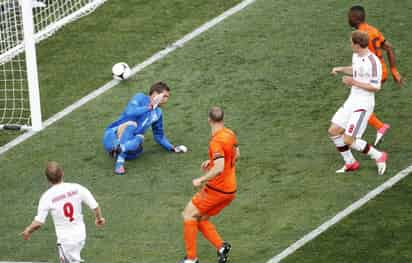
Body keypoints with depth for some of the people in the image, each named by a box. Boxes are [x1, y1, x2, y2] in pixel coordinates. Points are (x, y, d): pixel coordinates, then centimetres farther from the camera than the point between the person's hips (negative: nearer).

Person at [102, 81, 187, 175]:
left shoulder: (158, 113, 16)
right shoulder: (140, 98, -2)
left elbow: (159, 136, 26)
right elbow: (129, 112, -20)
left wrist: (172, 148, 16)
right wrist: (149, 107, -18)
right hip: (114, 136, -5)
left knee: (139, 139, -28)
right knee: (131, 124, -34)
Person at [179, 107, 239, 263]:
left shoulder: (216, 141, -23)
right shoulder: (230, 134, 3)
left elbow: (219, 168, -32)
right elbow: (236, 155, 21)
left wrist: (201, 180, -21)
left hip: (216, 190, -8)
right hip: (230, 189, 8)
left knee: (189, 214, 3)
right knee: (201, 219, 16)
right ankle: (221, 246, -2)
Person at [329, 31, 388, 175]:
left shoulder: (373, 62, -22)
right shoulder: (356, 55, 5)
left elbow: (376, 87, -22)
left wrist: (354, 82, -22)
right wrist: (341, 69, 10)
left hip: (363, 104, -9)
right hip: (352, 101, 9)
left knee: (348, 141, -11)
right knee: (333, 131, 7)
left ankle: (378, 156, 9)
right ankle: (350, 163, 22)